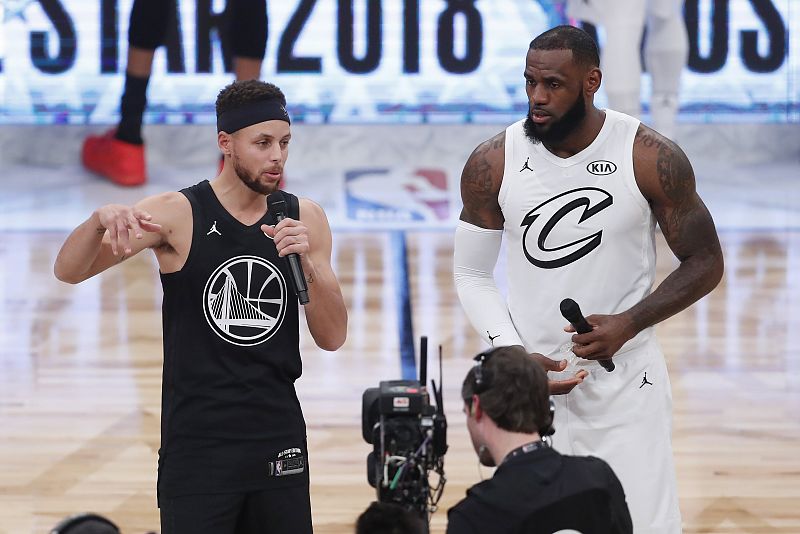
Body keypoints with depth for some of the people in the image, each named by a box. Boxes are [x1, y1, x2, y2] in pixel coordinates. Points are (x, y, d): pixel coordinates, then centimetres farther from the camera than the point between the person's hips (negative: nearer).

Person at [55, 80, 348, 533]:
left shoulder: (305, 219, 4)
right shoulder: (178, 214, -7)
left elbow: (332, 338, 3)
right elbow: (69, 272, -14)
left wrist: (309, 263, -15)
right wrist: (102, 221, -35)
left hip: (280, 441, 4)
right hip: (198, 443, -4)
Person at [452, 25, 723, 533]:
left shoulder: (652, 159, -12)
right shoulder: (492, 164, -7)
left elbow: (705, 263, -3)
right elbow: (472, 275, 4)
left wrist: (629, 323, -17)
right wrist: (513, 354, -11)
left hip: (625, 382, -2)